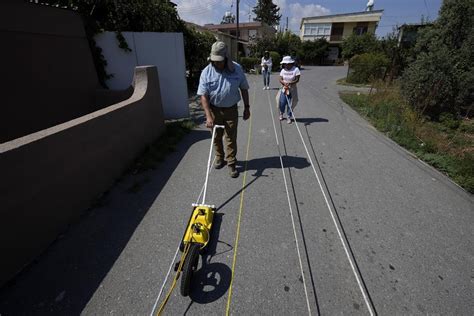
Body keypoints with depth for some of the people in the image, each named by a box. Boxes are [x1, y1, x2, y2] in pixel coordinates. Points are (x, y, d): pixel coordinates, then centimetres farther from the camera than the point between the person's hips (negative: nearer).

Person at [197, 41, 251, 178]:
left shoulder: (237, 69, -7)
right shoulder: (207, 72, -11)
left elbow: (244, 89, 3)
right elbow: (203, 95, -14)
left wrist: (247, 107, 2)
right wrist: (208, 116, -23)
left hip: (231, 110, 0)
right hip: (214, 109, 1)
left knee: (231, 138, 2)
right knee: (216, 137, 13)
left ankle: (231, 164, 15)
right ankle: (219, 158, 35)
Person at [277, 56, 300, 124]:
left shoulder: (296, 69, -9)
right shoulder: (283, 70, 2)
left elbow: (297, 79, -12)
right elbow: (280, 79, -2)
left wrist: (290, 83, -27)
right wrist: (284, 83, -22)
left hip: (292, 90, -2)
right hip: (284, 89, 3)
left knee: (290, 104, 1)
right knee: (282, 103, 2)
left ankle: (289, 117, 18)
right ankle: (281, 114, 30)